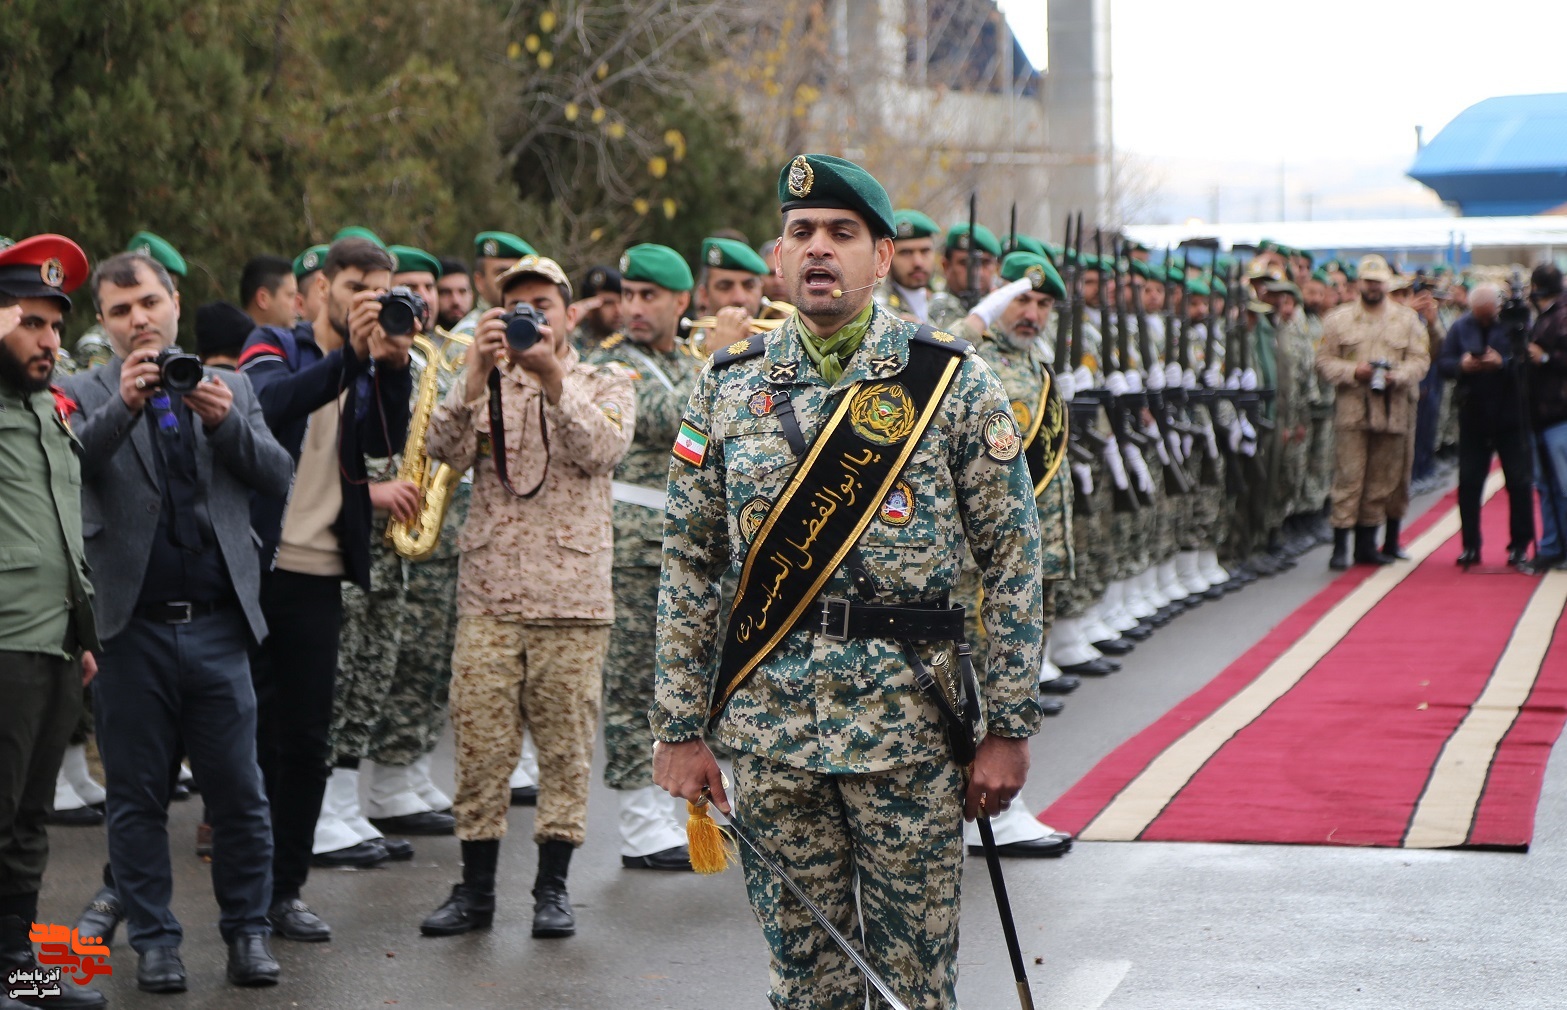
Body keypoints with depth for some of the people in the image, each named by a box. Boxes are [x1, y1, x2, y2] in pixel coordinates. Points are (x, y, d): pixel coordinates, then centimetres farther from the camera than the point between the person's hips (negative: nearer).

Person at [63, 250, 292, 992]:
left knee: (239, 794, 4)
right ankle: (154, 940, 17)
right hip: (132, 627, -1)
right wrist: (123, 407, -26)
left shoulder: (230, 389, 12)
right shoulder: (86, 395, 4)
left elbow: (280, 478, 2)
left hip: (217, 625, 1)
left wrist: (226, 423, -14)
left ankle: (248, 931, 16)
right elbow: (68, 466, -14)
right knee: (137, 797, 6)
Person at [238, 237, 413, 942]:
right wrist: (351, 357, -31)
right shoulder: (276, 348, 3)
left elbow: (385, 442, -7)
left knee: (306, 742, 6)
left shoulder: (372, 371, 13)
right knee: (247, 730, 1)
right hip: (252, 564, -3)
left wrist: (392, 365, -22)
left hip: (319, 574, 4)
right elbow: (269, 404, -21)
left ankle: (285, 889, 14)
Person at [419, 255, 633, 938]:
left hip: (573, 598, -1)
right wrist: (477, 373, -19)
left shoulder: (606, 384, 8)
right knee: (480, 746, 0)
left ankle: (553, 887, 11)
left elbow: (602, 449, -13)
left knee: (565, 746, 2)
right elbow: (446, 449, -7)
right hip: (488, 596, 1)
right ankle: (475, 888, 9)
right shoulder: (483, 384, 12)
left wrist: (553, 379, -23)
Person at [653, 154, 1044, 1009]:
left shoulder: (953, 383, -1)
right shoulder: (728, 388, 7)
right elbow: (689, 567, 9)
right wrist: (680, 727, 4)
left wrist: (1008, 728, -5)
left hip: (909, 722, -2)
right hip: (769, 728, 2)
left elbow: (1013, 560, -2)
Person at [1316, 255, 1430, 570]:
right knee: (1348, 476, -8)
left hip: (1392, 411, 2)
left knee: (1382, 479, 7)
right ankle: (1341, 545, -6)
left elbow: (1420, 360, 7)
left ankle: (1367, 543, 17)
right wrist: (1353, 371, -13)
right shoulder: (1338, 319, 6)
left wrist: (1398, 376, -12)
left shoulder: (1407, 320, 10)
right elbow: (1324, 360, 4)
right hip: (1351, 409, -2)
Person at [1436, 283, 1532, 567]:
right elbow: (1443, 364, 1)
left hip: (1510, 416, -3)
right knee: (1469, 481, 4)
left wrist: (1503, 363, -29)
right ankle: (1470, 545, 12)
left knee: (1519, 481, 3)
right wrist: (1461, 365, -18)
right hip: (1473, 415, 3)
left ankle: (1520, 546, 11)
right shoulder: (1460, 327, 4)